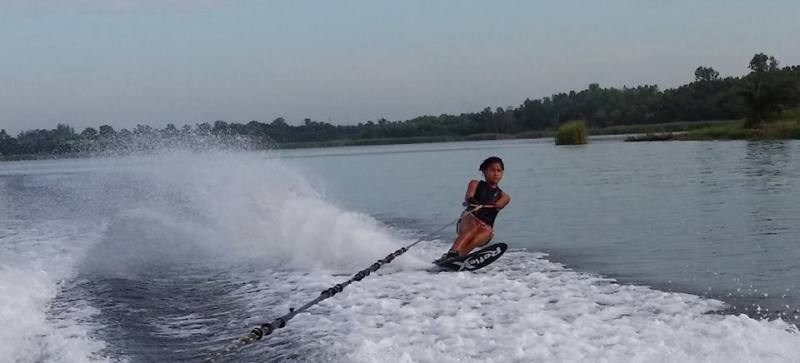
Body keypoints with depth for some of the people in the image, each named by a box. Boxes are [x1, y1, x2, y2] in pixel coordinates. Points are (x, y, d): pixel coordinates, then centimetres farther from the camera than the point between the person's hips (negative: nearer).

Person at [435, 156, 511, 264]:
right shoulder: (476, 184, 16)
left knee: (487, 232, -33)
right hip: (468, 221, -1)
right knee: (474, 227, -34)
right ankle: (453, 252, -54)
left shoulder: (504, 197, 17)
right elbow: (468, 198, -6)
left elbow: (497, 206, -7)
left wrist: (481, 205, -29)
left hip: (486, 227, 1)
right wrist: (470, 200, -32)